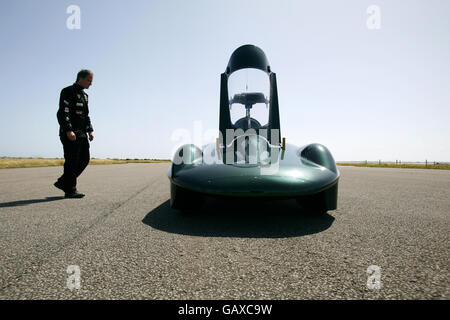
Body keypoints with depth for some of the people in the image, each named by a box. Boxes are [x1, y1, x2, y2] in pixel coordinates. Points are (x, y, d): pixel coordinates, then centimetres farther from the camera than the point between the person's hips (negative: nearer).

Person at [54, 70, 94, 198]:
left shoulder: (84, 95, 22)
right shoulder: (68, 92, -5)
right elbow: (63, 113, -15)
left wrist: (90, 130, 15)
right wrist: (68, 130, -24)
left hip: (82, 134, 9)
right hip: (70, 134, -9)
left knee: (85, 159, 7)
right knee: (72, 162, -6)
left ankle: (62, 182, 18)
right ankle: (70, 190, 2)